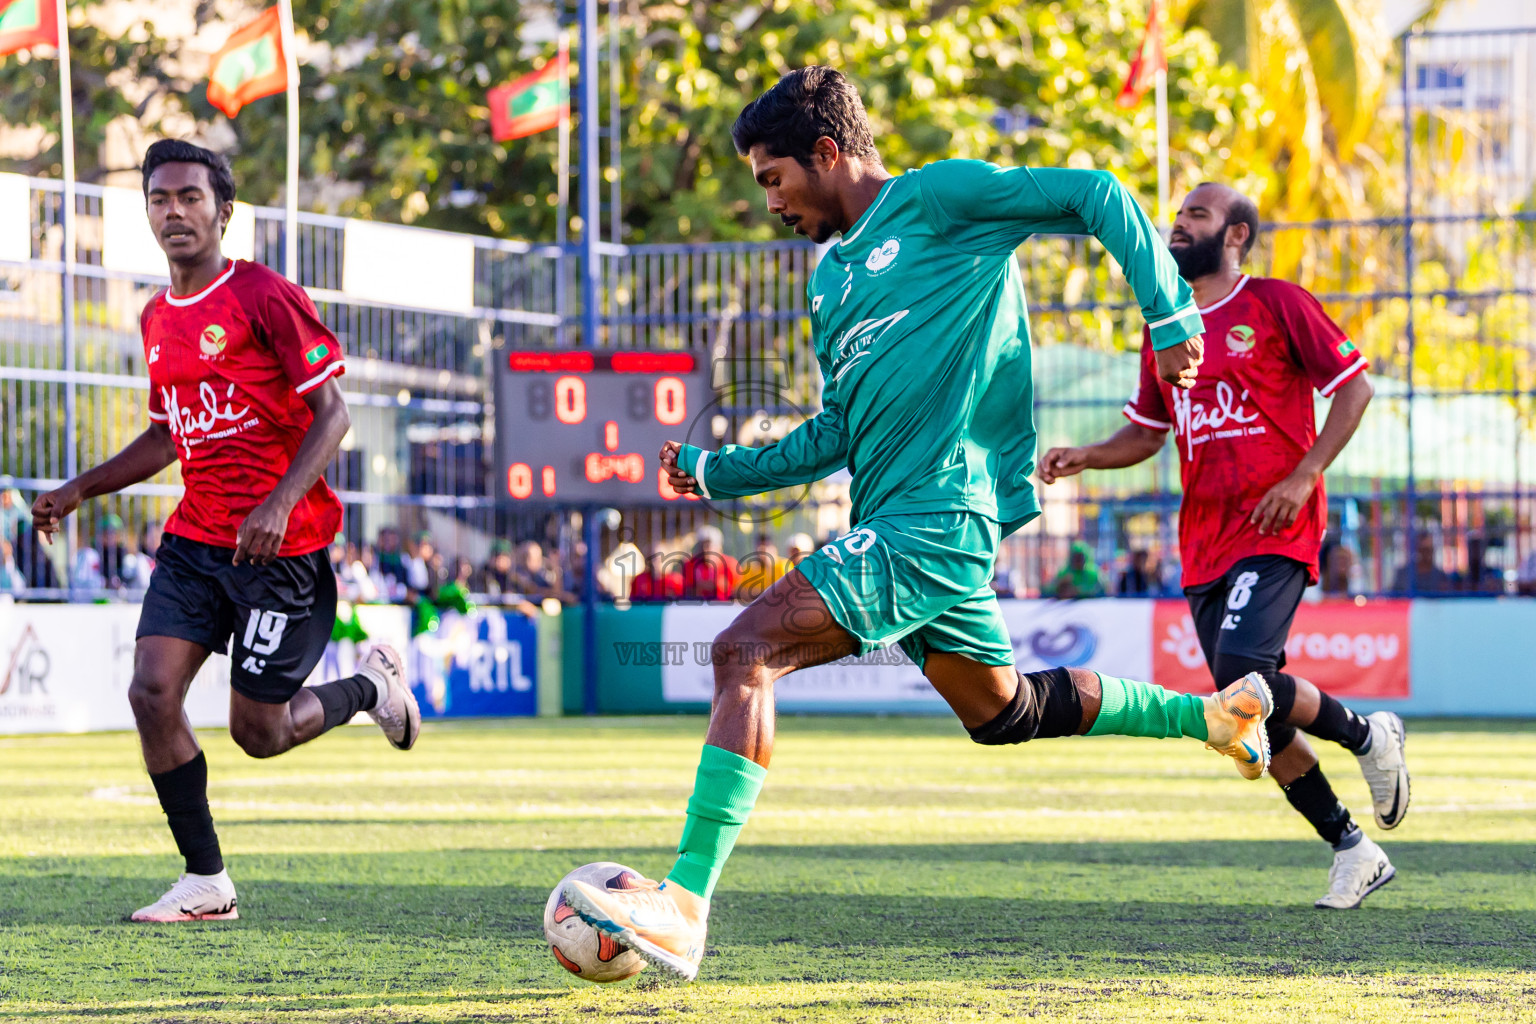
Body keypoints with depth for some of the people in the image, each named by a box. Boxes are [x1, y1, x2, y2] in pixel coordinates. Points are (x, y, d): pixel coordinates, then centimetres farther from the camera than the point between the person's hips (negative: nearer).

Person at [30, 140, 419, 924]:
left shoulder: (265, 297, -10)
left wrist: (281, 502, -26)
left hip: (281, 545, -6)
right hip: (194, 537, 6)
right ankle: (205, 882, 0)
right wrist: (80, 490, 15)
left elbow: (331, 411, -12)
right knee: (152, 691, -11)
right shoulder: (156, 320, 12)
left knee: (257, 732, -3)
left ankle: (370, 687, 28)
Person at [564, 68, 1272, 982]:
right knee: (1001, 711, 22)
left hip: (936, 517, -10)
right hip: (895, 524, 10)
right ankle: (1211, 713, 39)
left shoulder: (939, 200, -4)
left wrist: (1170, 317, -11)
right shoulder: (833, 273, 21)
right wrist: (716, 471, 19)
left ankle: (684, 906, -27)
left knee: (745, 650, -21)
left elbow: (1098, 197, -5)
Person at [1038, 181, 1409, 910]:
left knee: (1243, 675, -25)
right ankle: (1353, 850, 17)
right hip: (1205, 542, 7)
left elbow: (1353, 386, -2)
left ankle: (1366, 736, 2)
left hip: (1276, 529, -7)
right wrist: (1085, 458, 4)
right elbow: (1146, 433, 24)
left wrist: (1303, 476, -12)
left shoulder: (1277, 305, -1)